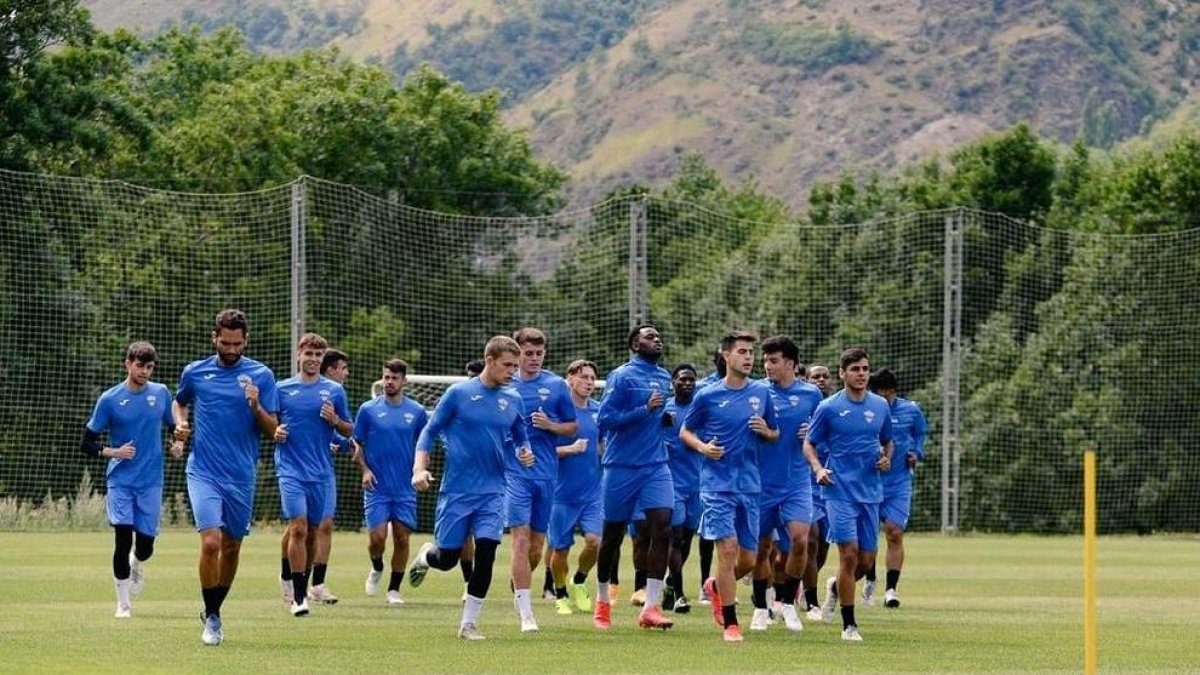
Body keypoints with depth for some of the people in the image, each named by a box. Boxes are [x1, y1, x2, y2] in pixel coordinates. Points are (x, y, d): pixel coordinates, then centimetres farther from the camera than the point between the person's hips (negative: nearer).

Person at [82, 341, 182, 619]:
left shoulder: (161, 393, 4)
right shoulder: (110, 399, -4)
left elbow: (174, 426, 19)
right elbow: (88, 443, 0)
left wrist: (178, 444, -3)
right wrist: (113, 452, -17)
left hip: (151, 481, 2)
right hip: (120, 481, -2)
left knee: (145, 545, 1)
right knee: (123, 540, -11)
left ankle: (136, 565, 39)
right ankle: (123, 603, 2)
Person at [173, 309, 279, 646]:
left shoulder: (261, 375, 0)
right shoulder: (195, 372, 4)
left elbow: (272, 430, -1)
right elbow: (179, 402, 24)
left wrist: (256, 406, -19)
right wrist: (180, 423, 4)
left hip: (242, 476, 1)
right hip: (204, 472, -1)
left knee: (231, 547, 12)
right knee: (211, 542, -16)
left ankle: (214, 610, 32)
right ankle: (212, 618, -3)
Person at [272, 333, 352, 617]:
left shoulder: (334, 391, 6)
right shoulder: (282, 388, 5)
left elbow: (348, 430, 11)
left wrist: (334, 420, -10)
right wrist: (275, 431, -9)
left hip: (321, 472, 2)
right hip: (291, 469, -2)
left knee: (312, 532, 10)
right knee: (298, 528, -15)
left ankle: (302, 587, 27)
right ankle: (298, 596, -14)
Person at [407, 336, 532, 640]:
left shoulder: (513, 400, 6)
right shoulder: (458, 393, -5)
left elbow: (519, 440, 17)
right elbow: (430, 432, 0)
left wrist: (524, 454, -6)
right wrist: (420, 468, -13)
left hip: (491, 492, 2)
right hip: (456, 490, -2)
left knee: (486, 552, -11)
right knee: (447, 558, 2)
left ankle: (469, 623, 1)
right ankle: (425, 556, 39)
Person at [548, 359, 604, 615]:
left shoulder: (598, 411, 7)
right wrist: (570, 449, -22)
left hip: (592, 491, 3)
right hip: (562, 492, -3)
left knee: (594, 540, -13)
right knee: (560, 549, 4)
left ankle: (579, 583, 15)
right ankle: (560, 595, 27)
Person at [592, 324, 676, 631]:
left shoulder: (664, 377, 12)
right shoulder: (622, 376, -8)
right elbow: (605, 418, -16)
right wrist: (646, 410, -22)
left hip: (656, 466, 5)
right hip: (622, 467, -5)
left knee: (662, 528, -13)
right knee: (612, 534, 8)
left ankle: (651, 606, -14)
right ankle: (602, 601, 28)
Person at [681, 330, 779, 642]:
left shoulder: (761, 393, 7)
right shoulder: (708, 396, -2)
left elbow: (775, 435, 17)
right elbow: (685, 431, 8)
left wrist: (765, 430, -6)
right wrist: (703, 447, -11)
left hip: (750, 485, 4)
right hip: (717, 484, -4)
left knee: (748, 560, 6)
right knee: (728, 548, -13)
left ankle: (717, 587, 38)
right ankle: (730, 623, -5)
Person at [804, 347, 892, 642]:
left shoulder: (880, 406, 8)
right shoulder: (829, 408, -3)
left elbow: (887, 441, 22)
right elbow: (809, 443, 4)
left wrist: (886, 459, 0)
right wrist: (818, 468, -15)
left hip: (871, 493, 4)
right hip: (840, 492, -4)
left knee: (866, 560, 6)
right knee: (849, 554, -12)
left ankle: (836, 587, 39)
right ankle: (849, 624, -3)